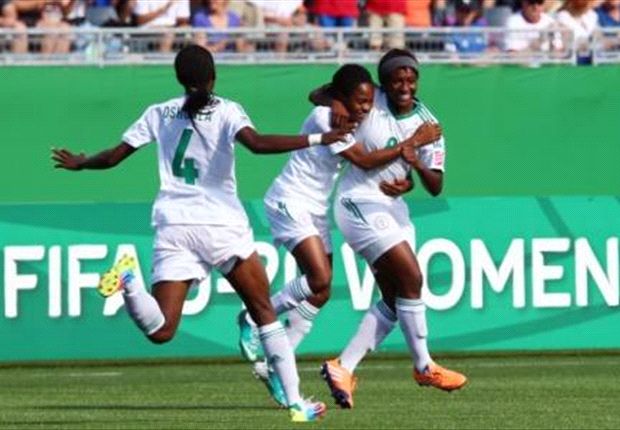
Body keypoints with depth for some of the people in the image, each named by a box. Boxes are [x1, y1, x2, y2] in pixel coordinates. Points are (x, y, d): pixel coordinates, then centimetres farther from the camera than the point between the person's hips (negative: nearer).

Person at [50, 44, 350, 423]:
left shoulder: (159, 114, 11)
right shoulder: (226, 111, -1)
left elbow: (113, 156, 15)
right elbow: (257, 143, -20)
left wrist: (79, 162, 34)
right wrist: (317, 140, -19)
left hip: (173, 228, 3)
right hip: (222, 224, -2)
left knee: (160, 331, -4)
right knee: (264, 311, 12)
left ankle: (130, 282, -33)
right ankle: (295, 401, 7)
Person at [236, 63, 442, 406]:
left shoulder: (356, 122, 8)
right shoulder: (324, 117, -18)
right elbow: (365, 161, -23)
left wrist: (403, 182, -7)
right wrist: (412, 142, -20)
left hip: (316, 210, 9)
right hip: (290, 202, -9)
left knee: (319, 294, 0)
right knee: (320, 280, -23)